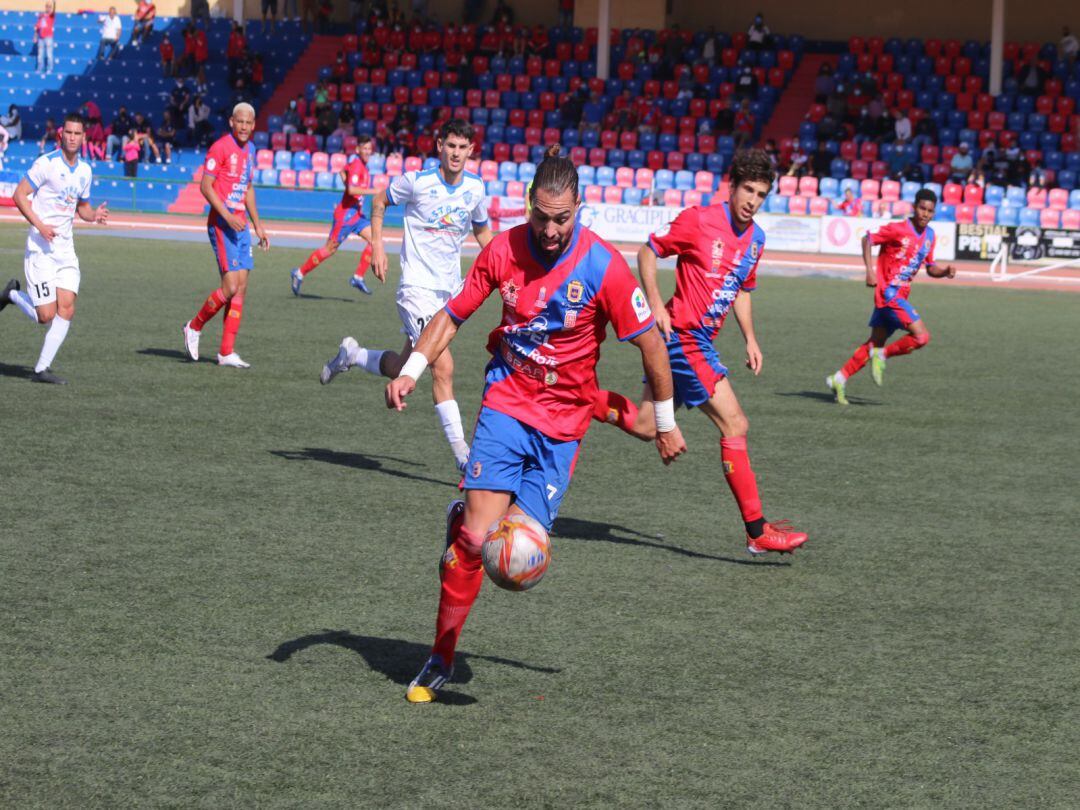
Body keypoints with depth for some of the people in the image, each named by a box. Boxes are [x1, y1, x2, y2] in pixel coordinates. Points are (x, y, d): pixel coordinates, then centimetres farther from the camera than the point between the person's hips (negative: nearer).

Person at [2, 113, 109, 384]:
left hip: (65, 248, 6)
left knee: (66, 309, -6)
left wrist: (94, 215, 0)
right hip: (41, 248, -6)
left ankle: (42, 369, 1)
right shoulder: (46, 163, -11)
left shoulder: (84, 170, 10)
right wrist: (40, 225, -22)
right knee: (46, 315, -9)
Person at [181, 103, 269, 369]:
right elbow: (205, 186, -14)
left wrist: (258, 226, 24)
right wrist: (227, 216, -22)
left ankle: (227, 352, 6)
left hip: (241, 225, 8)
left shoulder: (249, 150, 15)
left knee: (241, 289, 3)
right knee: (231, 286, -14)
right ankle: (194, 327, 8)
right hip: (222, 225, -8)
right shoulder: (220, 147, -10)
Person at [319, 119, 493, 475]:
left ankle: (351, 355, 40)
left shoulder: (475, 188, 3)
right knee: (443, 367, -17)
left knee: (404, 369, 12)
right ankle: (461, 453, -11)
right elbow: (380, 201, 8)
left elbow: (481, 229, 21)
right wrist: (377, 243, -2)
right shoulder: (416, 181, -10)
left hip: (450, 288, 6)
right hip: (417, 287, -6)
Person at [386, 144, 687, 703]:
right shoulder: (503, 249, -5)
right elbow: (453, 315, 7)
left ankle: (463, 520, 26)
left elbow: (650, 342, -5)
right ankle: (440, 660, 5)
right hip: (506, 405, 1)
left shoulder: (603, 265, -13)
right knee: (477, 538, -12)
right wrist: (412, 370, -5)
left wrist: (665, 422, 0)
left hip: (562, 425, -1)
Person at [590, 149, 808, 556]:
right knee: (734, 423, -11)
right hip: (683, 335, -9)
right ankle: (757, 530, -9)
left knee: (644, 426, 12)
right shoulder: (699, 220, -13)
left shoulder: (755, 238, 10)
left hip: (701, 339, 9)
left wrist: (750, 339, 13)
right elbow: (648, 251, -5)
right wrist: (655, 305, -15)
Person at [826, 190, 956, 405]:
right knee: (921, 336, -17)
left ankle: (840, 379, 15)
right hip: (889, 292, -8)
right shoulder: (897, 229, -12)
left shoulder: (929, 235, 11)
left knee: (875, 344, 10)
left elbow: (930, 268, 19)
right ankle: (881, 355, -1)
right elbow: (867, 240, -9)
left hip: (900, 295, 8)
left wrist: (945, 272, -2)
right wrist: (870, 271, -19)